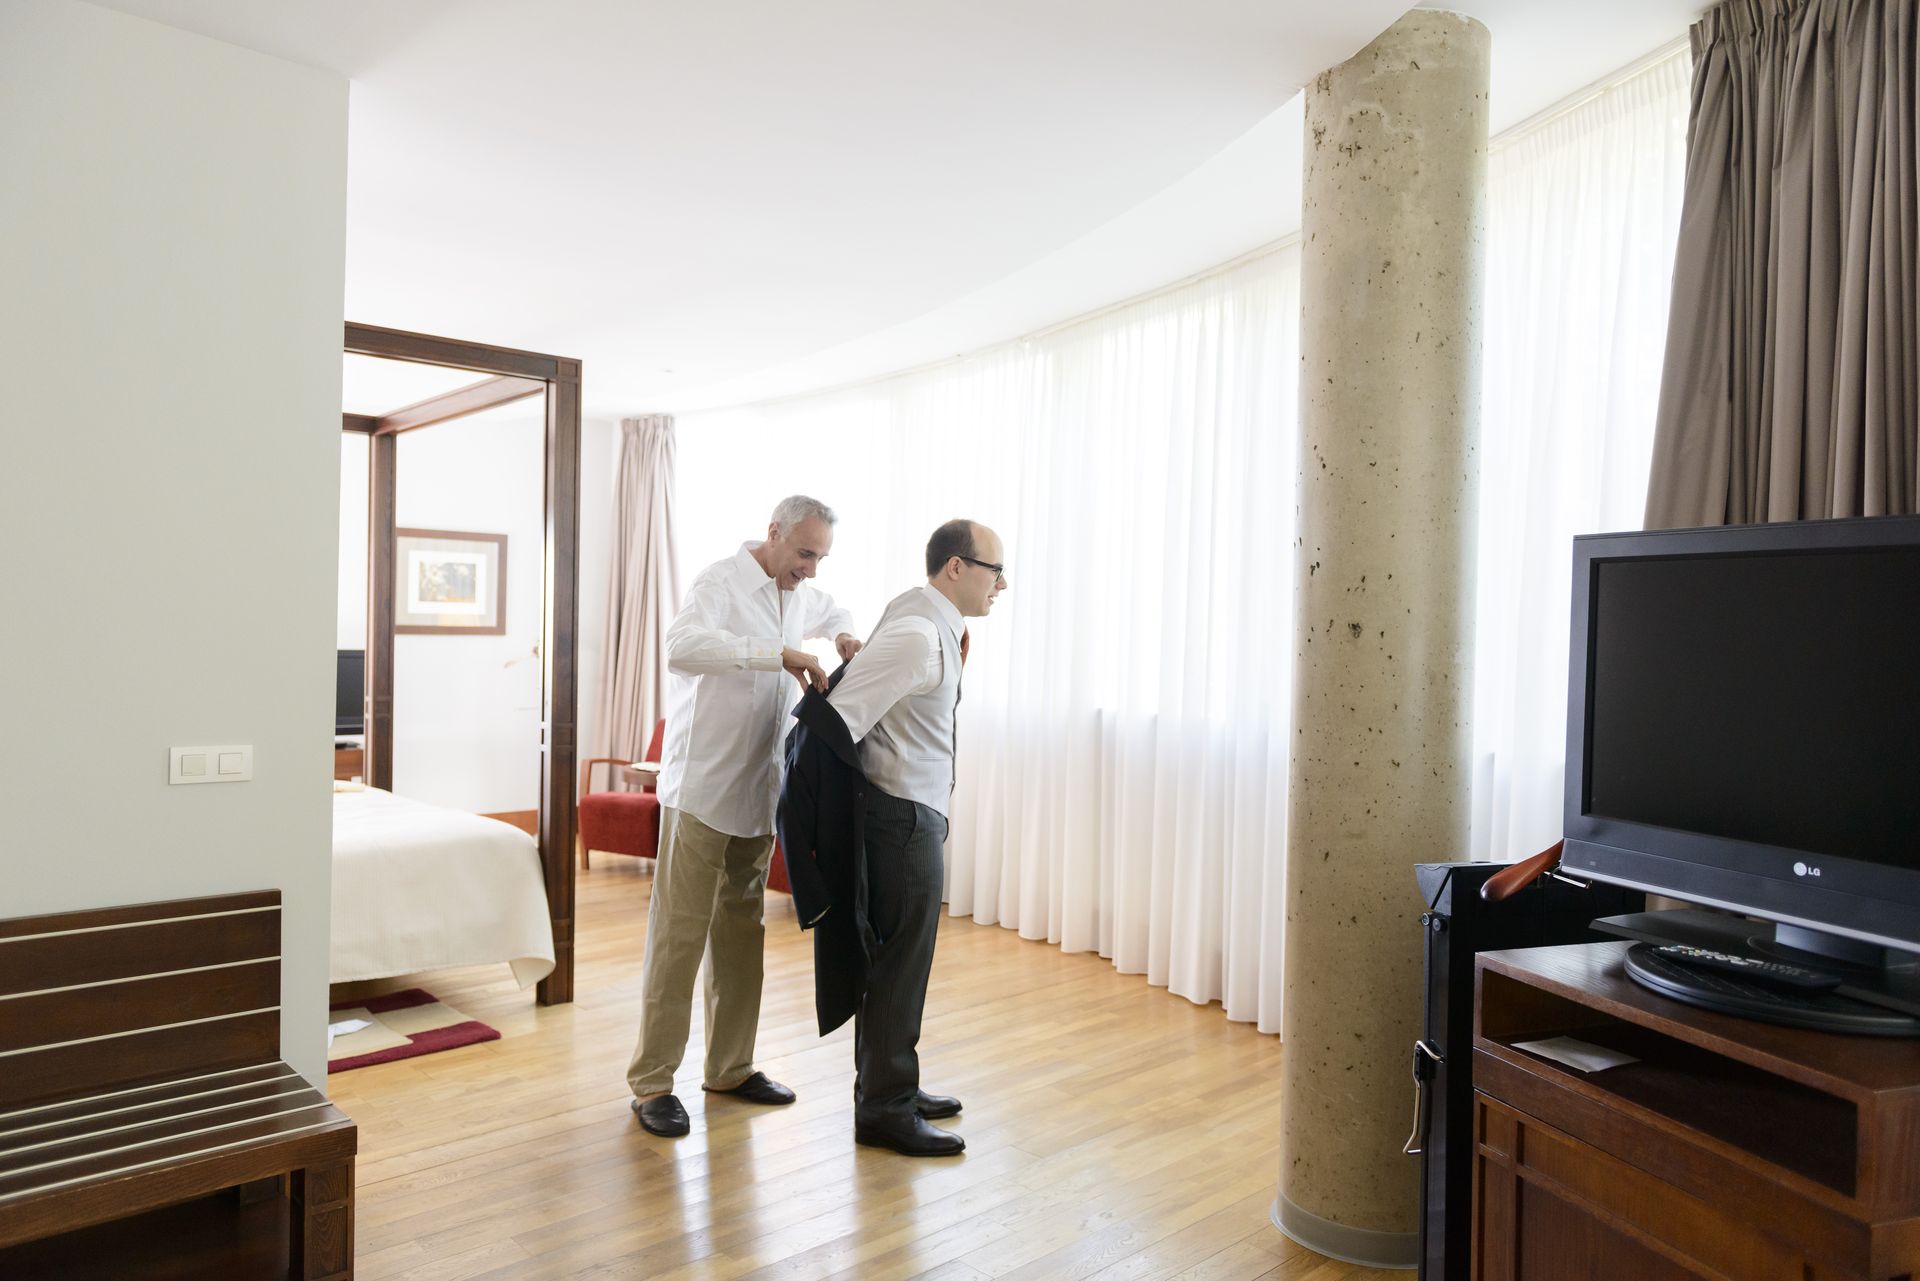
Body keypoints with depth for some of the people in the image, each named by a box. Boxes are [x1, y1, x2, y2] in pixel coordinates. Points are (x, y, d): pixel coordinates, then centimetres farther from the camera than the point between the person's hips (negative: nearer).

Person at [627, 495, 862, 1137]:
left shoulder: (801, 595, 11)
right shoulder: (721, 582, -13)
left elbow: (834, 611, 35)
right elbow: (681, 645, -32)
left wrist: (844, 635, 11)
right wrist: (780, 654, -36)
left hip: (759, 795, 8)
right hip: (702, 789, -8)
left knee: (742, 934, 13)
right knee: (679, 935, -4)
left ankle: (730, 1067, 25)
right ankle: (651, 1081, 7)